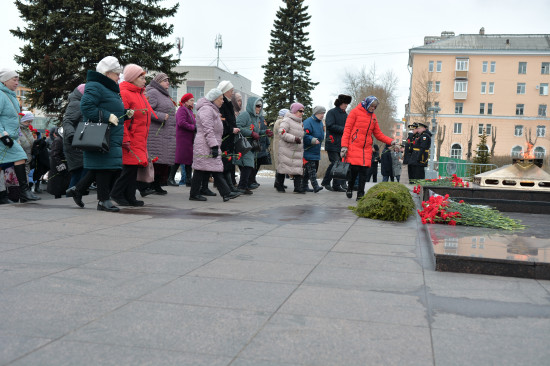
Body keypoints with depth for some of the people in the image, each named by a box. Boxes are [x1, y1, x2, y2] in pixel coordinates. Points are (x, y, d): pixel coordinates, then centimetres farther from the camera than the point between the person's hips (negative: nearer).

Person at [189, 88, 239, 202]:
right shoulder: (206, 109, -12)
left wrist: (216, 146, 25)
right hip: (204, 146, -11)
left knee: (217, 171, 5)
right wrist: (214, 146, -23)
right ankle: (194, 194, 2)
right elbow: (208, 130, -20)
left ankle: (226, 193, 1)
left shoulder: (212, 110, 23)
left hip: (211, 146, 11)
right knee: (200, 170, -5)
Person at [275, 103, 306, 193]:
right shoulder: (287, 120, -9)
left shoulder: (300, 123, 19)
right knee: (283, 167, -1)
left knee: (299, 168, -1)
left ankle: (298, 187, 0)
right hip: (287, 149, -7)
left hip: (298, 150, 7)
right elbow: (281, 133, -20)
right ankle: (279, 185, 14)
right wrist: (294, 138, -23)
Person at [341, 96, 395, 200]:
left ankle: (360, 195, 7)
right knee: (354, 170, -8)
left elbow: (378, 134, 21)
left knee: (363, 171, -1)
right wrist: (344, 146, -12)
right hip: (354, 147, -5)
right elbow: (347, 129, -3)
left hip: (366, 149, 5)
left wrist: (391, 142, 7)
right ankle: (349, 188, 19)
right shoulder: (355, 112, 1)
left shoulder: (373, 117, 18)